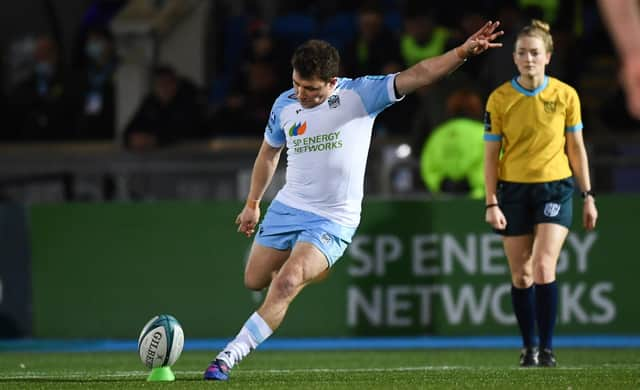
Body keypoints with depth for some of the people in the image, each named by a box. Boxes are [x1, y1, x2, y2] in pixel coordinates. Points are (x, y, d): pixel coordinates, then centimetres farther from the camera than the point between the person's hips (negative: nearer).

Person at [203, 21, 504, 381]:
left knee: (285, 285, -21)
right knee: (255, 281, 12)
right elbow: (269, 153, 17)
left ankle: (229, 357, -19)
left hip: (333, 220, -5)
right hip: (288, 207, 5)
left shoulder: (360, 94, -13)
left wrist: (463, 52, -33)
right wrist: (253, 203, 21)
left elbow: (416, 75, -20)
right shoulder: (285, 104, 0)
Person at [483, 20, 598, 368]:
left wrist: (588, 196, 6)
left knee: (544, 269, -15)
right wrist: (491, 203, -5)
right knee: (521, 275, 4)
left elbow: (576, 148, 7)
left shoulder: (565, 95, -1)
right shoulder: (499, 99, -2)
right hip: (513, 191, 1)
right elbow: (491, 155, 1)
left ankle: (547, 349, -7)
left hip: (555, 188, -1)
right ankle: (528, 348, 18)